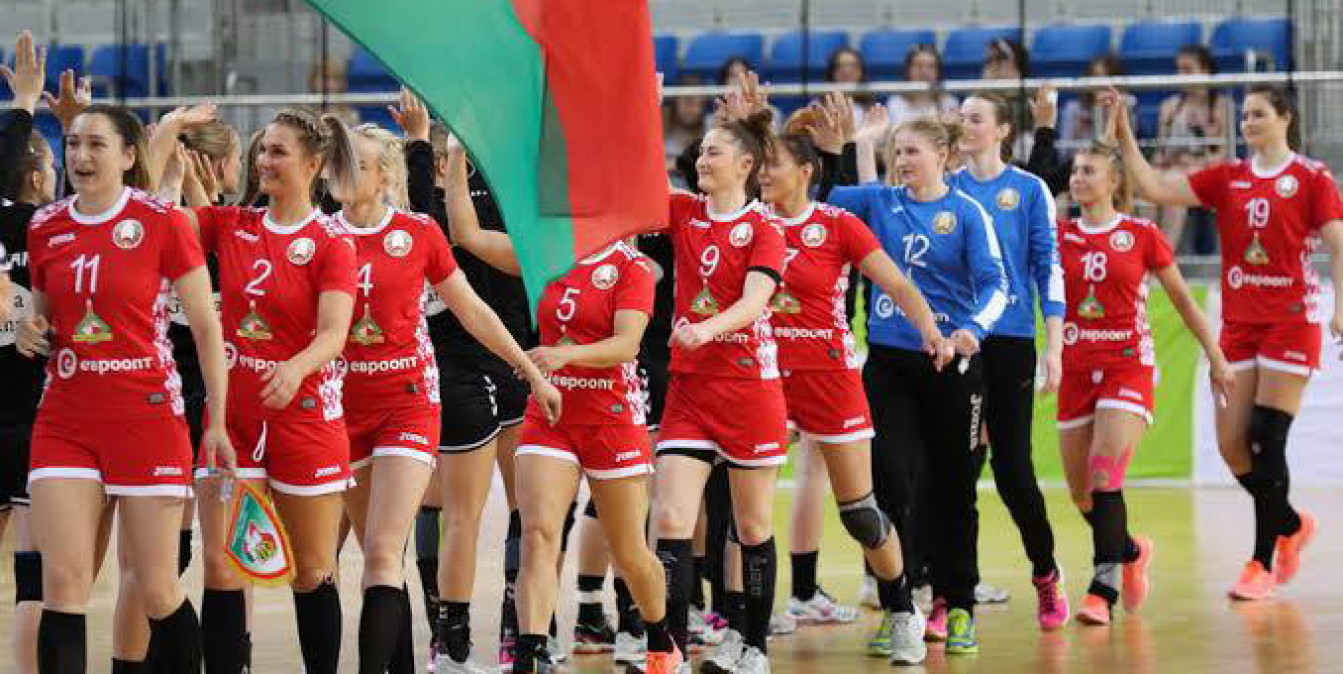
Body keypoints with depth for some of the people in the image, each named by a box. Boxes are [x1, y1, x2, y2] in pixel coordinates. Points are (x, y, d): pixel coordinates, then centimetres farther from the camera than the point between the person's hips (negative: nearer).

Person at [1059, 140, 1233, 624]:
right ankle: (1130, 551, 37)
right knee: (1080, 493, 8)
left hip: (1128, 367, -4)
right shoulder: (1058, 234, 7)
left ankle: (1103, 589, -16)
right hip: (1076, 370, 4)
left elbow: (1181, 297, 8)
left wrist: (1215, 356, 11)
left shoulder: (1141, 235, -1)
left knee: (1104, 479, -19)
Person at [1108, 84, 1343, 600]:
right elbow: (1154, 189, 4)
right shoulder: (1228, 178, 9)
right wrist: (1124, 136, -4)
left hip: (1291, 322, -5)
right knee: (1231, 444, 2)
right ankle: (1292, 525, 27)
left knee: (1266, 441, -8)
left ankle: (1263, 562, 1)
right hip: (1238, 322, 5)